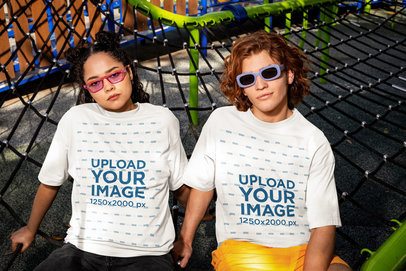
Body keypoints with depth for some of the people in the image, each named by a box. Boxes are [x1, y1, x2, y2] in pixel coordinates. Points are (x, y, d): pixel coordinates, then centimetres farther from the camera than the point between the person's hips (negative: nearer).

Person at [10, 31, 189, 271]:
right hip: (83, 249, 1)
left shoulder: (163, 120, -2)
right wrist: (31, 229, 23)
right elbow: (50, 182, 11)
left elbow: (182, 187, 8)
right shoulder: (76, 119, -3)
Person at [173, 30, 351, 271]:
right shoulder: (221, 122, -1)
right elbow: (202, 185, 12)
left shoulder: (314, 141, -3)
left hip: (304, 249, 1)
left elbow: (323, 226, -6)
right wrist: (185, 240, 17)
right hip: (240, 248, 0)